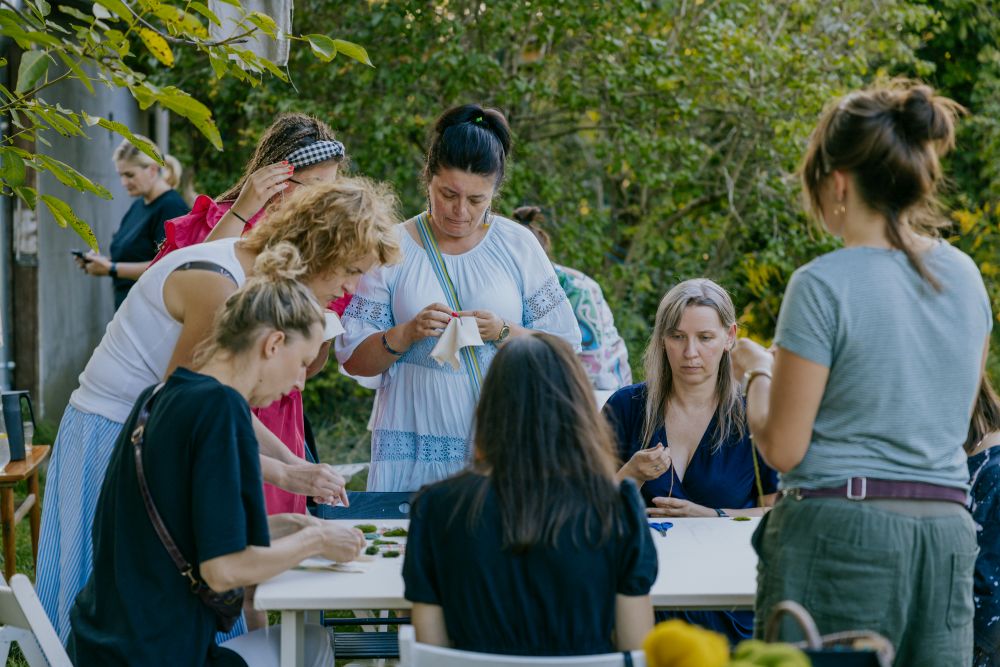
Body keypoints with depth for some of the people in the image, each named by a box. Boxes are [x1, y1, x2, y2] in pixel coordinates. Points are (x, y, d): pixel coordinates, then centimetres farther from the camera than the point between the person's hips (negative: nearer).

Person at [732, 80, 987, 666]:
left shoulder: (824, 286, -11)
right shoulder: (966, 277, 8)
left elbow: (783, 449, -9)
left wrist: (758, 373, 10)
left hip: (840, 529, -6)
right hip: (949, 535, 6)